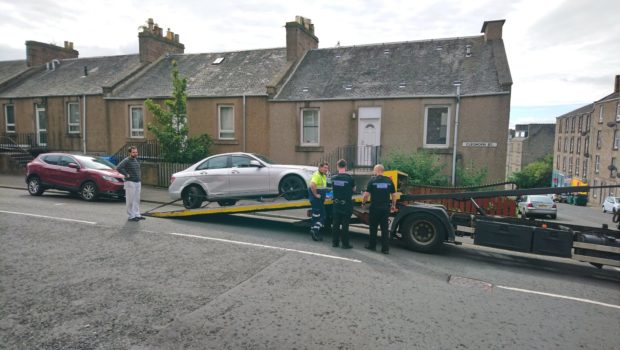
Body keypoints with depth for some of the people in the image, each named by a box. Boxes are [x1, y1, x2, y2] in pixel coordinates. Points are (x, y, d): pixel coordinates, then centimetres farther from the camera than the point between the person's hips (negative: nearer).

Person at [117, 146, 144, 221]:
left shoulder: (136, 160, 15)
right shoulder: (126, 160, -10)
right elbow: (118, 168, -23)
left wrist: (140, 181, 18)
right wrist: (126, 174, -18)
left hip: (138, 182, 8)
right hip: (130, 183, -8)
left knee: (137, 200, 11)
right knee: (130, 200, -3)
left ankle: (137, 215, 17)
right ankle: (131, 216, 2)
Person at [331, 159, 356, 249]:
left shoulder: (333, 178, -2)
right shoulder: (350, 178, -12)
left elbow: (333, 189, 7)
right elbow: (354, 189, 2)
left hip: (336, 204, 3)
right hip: (346, 205, -3)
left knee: (335, 224, 11)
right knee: (345, 225, 2)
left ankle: (335, 242, 18)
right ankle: (345, 244, 7)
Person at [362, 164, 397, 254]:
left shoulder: (372, 180, -7)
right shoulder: (389, 181, 2)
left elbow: (367, 194, -9)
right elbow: (393, 195, 4)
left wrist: (363, 203, 6)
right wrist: (393, 205, 16)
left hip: (375, 208, -2)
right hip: (385, 208, 2)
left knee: (373, 227, 11)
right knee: (385, 228, 7)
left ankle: (372, 245, 22)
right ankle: (385, 248, 6)